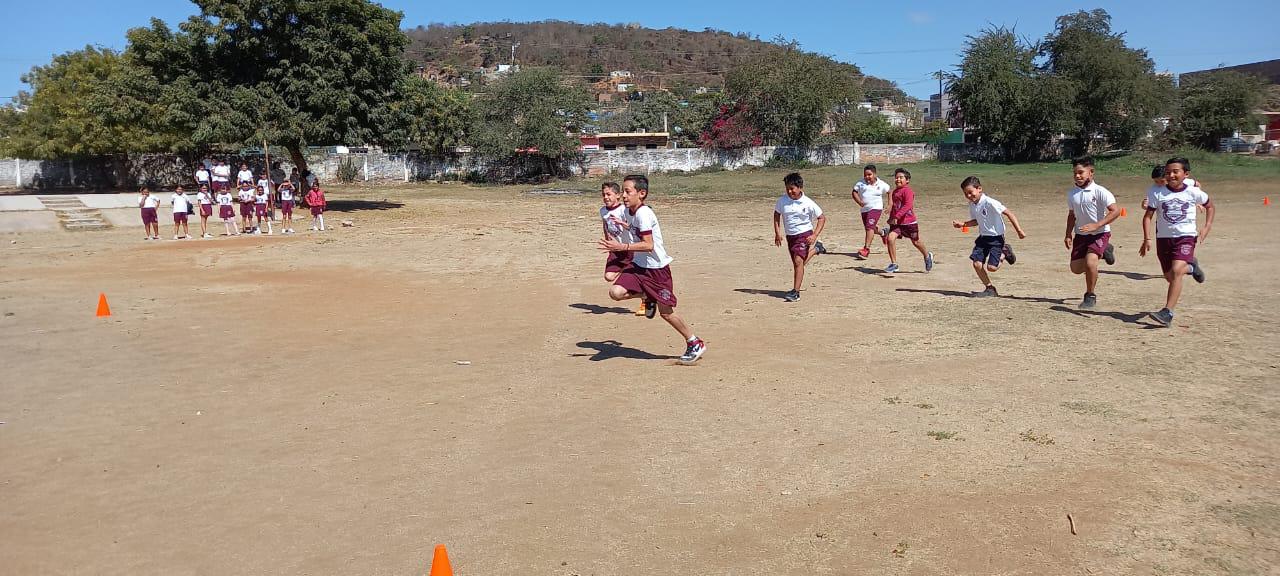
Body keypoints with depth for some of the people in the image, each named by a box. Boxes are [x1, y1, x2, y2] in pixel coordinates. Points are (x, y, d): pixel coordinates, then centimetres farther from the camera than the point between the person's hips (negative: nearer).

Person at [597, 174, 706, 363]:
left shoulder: (644, 214, -22)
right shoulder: (627, 212, 4)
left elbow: (648, 245, -29)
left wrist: (622, 247, -33)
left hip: (658, 269, -7)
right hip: (638, 266, 7)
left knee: (666, 312, -1)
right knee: (615, 292, -14)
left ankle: (695, 344, 19)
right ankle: (647, 297, 15)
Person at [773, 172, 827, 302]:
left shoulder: (808, 203, -14)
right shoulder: (782, 201, -7)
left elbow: (822, 218, -4)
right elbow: (776, 214, 11)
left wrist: (814, 235, -15)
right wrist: (777, 233, 2)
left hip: (804, 234, -5)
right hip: (790, 236, 5)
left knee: (798, 261, -21)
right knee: (796, 263, 17)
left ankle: (795, 292, -17)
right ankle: (815, 249, 45)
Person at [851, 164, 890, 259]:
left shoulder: (881, 184, -1)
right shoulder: (861, 183, 1)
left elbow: (890, 192, 12)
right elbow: (854, 192, 3)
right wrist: (859, 202, -13)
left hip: (875, 208, -5)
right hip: (864, 209, 5)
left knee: (870, 227, -20)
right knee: (870, 228, 18)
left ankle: (866, 249, -24)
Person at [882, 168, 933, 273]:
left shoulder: (908, 191, -16)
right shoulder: (895, 191, 10)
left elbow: (907, 205, -28)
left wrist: (897, 216, -34)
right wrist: (891, 218, 21)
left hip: (909, 222, -6)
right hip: (896, 222, 6)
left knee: (916, 242, 13)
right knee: (890, 239, -16)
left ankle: (927, 256, 43)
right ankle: (894, 264, -8)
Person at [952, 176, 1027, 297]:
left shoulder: (989, 202, -23)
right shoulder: (972, 204, 2)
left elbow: (1008, 213, -21)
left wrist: (1019, 230, -23)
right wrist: (963, 224, 1)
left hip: (996, 237, -7)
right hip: (983, 237, 7)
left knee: (991, 267, -12)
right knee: (977, 263, -6)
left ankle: (1005, 252, 18)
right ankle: (989, 288, 11)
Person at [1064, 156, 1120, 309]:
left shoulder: (1100, 191, -17)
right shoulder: (1072, 193, 2)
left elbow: (1115, 211, -24)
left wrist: (1096, 225, -32)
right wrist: (1068, 234, 8)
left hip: (1100, 233, -6)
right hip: (1081, 234, 6)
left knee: (1090, 262, -27)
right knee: (1076, 268, 7)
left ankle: (1090, 295, -7)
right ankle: (1103, 252, 34)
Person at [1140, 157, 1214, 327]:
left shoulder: (1193, 192, -2)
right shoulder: (1157, 193, -2)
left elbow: (1209, 206, 17)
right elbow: (1148, 216, 0)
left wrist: (1207, 227, 6)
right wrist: (1147, 239, -9)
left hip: (1186, 236, -3)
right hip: (1163, 237, 3)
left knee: (1176, 271, -23)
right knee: (1169, 277, 12)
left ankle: (1167, 313, -24)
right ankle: (1190, 267, 48)